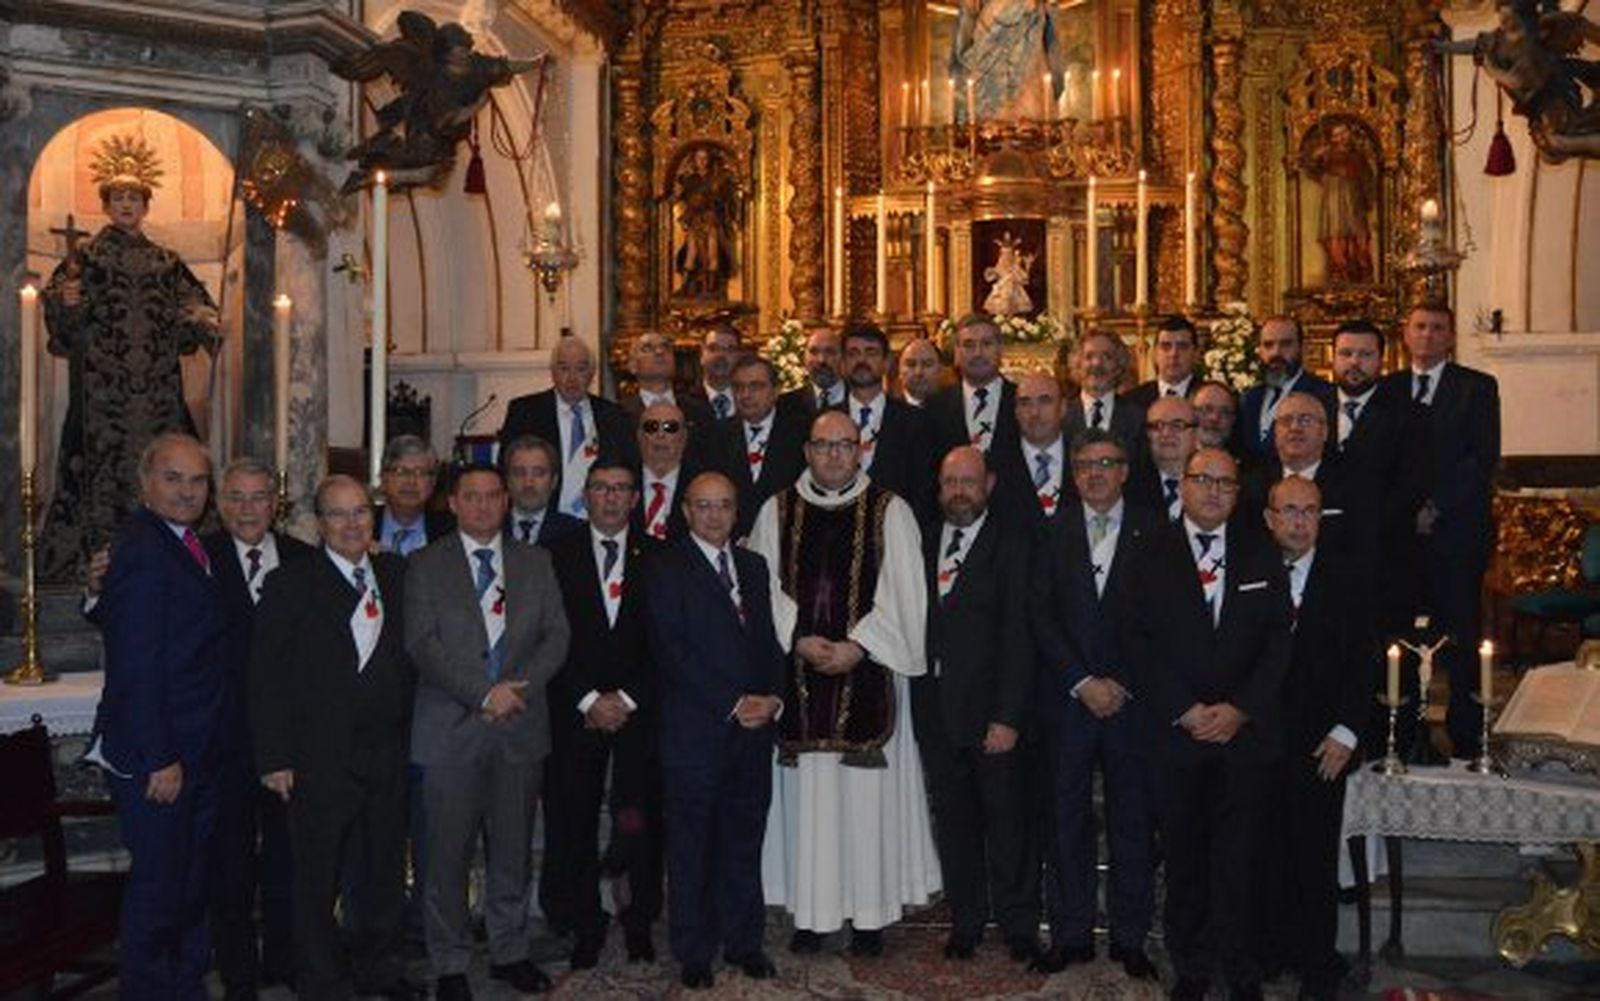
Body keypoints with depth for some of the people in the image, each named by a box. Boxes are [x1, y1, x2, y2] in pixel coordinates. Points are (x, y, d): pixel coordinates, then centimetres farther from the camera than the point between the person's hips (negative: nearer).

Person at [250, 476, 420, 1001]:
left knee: (384, 871, 15)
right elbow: (266, 678, -7)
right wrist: (274, 758, -11)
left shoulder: (395, 575, 9)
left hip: (387, 754, 4)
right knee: (318, 878, 5)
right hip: (321, 758, -4)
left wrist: (410, 736, 5)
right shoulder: (290, 584, -5)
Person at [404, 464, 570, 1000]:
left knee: (513, 850, 9)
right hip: (452, 729, -2)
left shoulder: (535, 562, 12)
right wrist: (485, 692, -15)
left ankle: (509, 951, 23)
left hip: (521, 726, 3)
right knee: (448, 854, 2)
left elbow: (556, 636, 5)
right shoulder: (426, 565, 3)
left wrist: (519, 686, -11)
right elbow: (423, 645, -7)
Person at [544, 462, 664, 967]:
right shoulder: (558, 555, 6)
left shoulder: (659, 557, 7)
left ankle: (640, 924, 14)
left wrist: (627, 698, -6)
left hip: (641, 711, 0)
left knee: (642, 822, 0)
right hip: (576, 712, 0)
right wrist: (589, 699, -7)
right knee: (574, 823, 0)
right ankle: (585, 926, 14)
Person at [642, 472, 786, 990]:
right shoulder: (665, 568, -4)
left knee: (744, 840, 11)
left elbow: (769, 641, 14)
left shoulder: (753, 566, 15)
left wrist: (772, 699, -3)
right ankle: (694, 952, 17)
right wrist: (734, 705, -13)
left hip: (752, 731, 5)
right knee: (691, 846, 5)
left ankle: (743, 941, 24)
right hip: (695, 730, -5)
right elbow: (673, 652, -11)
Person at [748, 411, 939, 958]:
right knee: (806, 792, 4)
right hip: (799, 671, 2)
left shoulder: (890, 512, 3)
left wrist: (857, 645, -12)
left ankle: (870, 913, 10)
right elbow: (764, 587, 4)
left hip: (868, 672, -1)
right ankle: (810, 912, 13)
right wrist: (799, 640, -9)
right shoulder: (777, 511, 9)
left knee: (868, 792, 0)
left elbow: (903, 594, -3)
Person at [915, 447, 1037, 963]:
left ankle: (1018, 927, 18)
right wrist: (920, 701, -2)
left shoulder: (1012, 543, -5)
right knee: (953, 819, 12)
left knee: (1007, 820, 4)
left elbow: (1019, 635, -10)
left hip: (992, 708, -4)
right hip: (936, 708, 4)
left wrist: (1007, 717, -15)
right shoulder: (923, 542, 10)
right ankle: (965, 921, 26)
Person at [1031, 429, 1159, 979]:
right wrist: (1083, 682, -7)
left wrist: (1121, 685, -7)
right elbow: (1041, 614, 1)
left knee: (1133, 819, 4)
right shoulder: (1054, 531, 7)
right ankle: (1071, 934, 15)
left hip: (1132, 697, -1)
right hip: (1068, 696, 1)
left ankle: (1130, 938, 15)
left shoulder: (1151, 530, 3)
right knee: (1069, 816, 5)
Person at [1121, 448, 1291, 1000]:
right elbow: (1137, 640, -1)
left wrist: (1240, 708, -7)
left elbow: (1279, 638, 4)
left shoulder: (1262, 552, 9)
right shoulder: (1149, 554, 4)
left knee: (1240, 852, 1)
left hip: (1246, 728, 1)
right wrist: (1184, 710, -8)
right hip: (1173, 729, 0)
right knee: (1183, 854, 5)